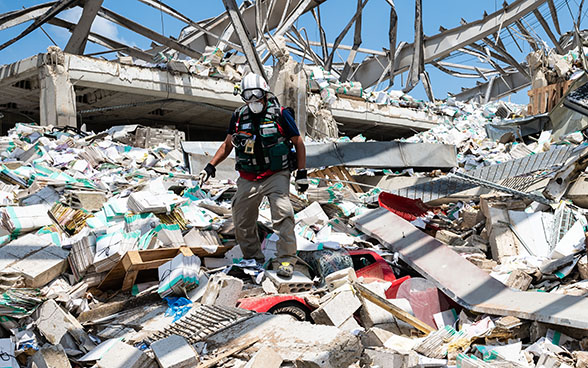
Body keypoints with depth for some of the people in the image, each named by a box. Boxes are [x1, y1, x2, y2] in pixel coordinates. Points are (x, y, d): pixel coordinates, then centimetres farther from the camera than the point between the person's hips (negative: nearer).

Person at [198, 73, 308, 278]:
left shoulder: (280, 115, -5)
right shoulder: (239, 117, 6)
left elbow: (299, 144, 1)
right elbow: (227, 144, 16)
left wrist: (301, 173, -3)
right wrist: (211, 166, 6)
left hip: (276, 175, -4)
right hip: (248, 179, 4)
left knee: (283, 215, -21)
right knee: (242, 222, 8)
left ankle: (286, 259, -13)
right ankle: (253, 257, 26)